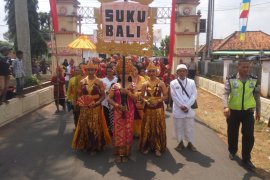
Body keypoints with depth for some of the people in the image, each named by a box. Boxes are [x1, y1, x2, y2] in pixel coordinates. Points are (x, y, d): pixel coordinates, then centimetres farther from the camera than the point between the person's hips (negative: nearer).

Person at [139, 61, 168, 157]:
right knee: (147, 128, 7)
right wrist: (146, 101, -13)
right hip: (148, 108, 2)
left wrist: (158, 101, -18)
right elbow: (142, 96, 6)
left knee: (158, 128, 4)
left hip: (158, 107, -2)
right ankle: (147, 146, 22)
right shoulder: (145, 84, 2)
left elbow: (165, 96, -3)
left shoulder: (161, 83, -4)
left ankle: (158, 148, 16)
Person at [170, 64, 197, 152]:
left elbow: (194, 95, -3)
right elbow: (174, 96, -7)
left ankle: (190, 143, 27)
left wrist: (187, 106, -13)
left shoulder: (191, 82, 3)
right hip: (178, 109, -1)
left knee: (189, 127, 11)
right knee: (178, 127, 9)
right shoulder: (173, 83, -2)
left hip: (189, 109, 1)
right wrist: (181, 106, -14)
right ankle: (180, 142, 25)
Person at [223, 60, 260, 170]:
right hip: (233, 111, -1)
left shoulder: (254, 80, 1)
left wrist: (258, 111, 12)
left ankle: (246, 159, 15)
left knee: (249, 136, -1)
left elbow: (257, 96, 9)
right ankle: (232, 151, 39)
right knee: (232, 133, 13)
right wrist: (226, 107, -30)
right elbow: (226, 94, -14)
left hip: (248, 112, 1)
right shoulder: (231, 79, -7)